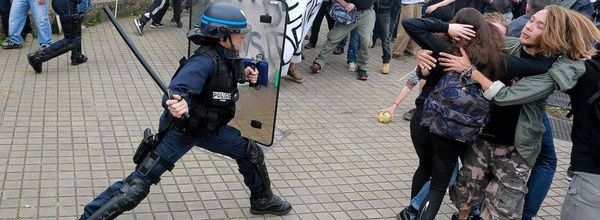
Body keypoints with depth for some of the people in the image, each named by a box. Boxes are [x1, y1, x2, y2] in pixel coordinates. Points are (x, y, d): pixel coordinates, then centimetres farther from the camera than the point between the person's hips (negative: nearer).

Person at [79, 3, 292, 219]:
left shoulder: (228, 57, -5)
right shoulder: (205, 61, -30)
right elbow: (179, 89, -45)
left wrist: (243, 75, 0)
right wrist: (176, 102, -68)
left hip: (209, 127, 8)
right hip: (180, 129, -8)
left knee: (251, 153, 13)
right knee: (138, 184, -9)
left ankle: (262, 200, 37)